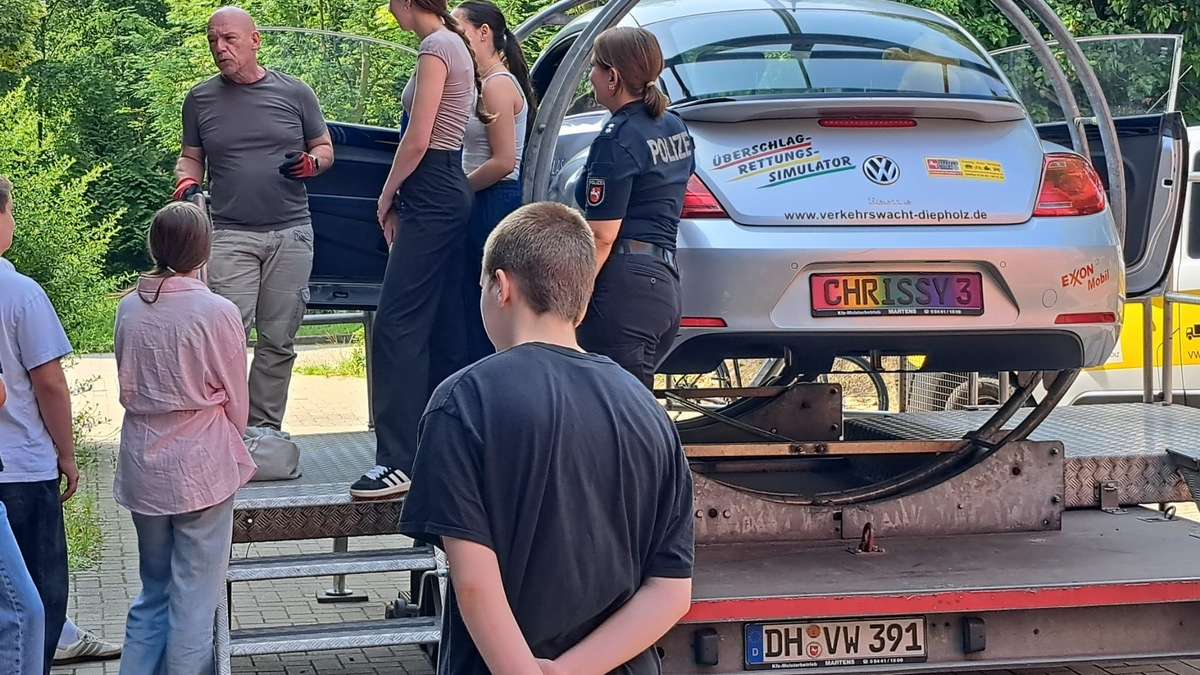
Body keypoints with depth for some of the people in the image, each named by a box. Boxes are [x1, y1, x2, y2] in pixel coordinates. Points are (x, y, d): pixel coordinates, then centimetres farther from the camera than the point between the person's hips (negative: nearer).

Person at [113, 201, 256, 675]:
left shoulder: (129, 308, -1)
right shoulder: (217, 312, -14)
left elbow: (127, 387, 9)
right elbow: (236, 399, -4)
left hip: (142, 467, 5)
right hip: (201, 468, -5)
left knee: (153, 590, 18)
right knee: (195, 596, 4)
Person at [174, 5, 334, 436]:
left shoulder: (295, 93, 5)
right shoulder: (200, 99, 8)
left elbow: (325, 149, 12)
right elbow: (190, 157, 16)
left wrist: (310, 163, -10)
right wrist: (186, 182, -6)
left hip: (291, 233, 1)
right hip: (231, 235, -1)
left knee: (278, 341, 4)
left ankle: (265, 431, 12)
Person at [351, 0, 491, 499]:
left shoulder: (435, 48, -13)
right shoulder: (455, 46, 17)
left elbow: (417, 141, -17)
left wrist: (386, 196, -4)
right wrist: (399, 199, 14)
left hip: (431, 196, -10)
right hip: (447, 191, 10)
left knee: (397, 326, -12)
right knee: (442, 327, 11)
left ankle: (397, 462, -14)